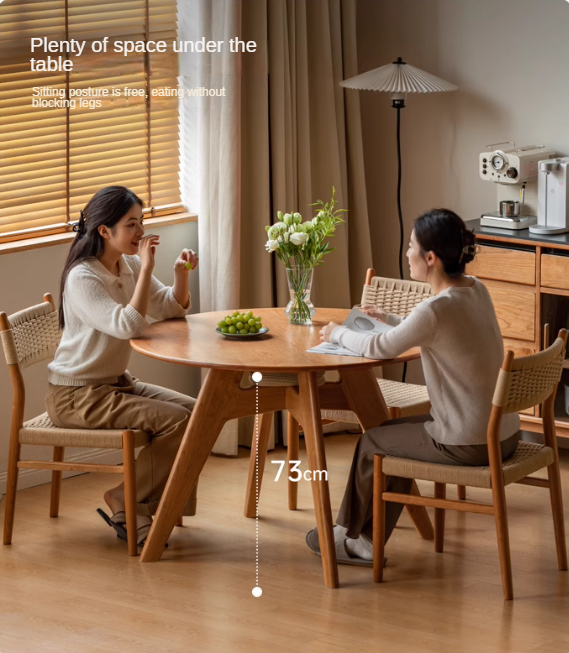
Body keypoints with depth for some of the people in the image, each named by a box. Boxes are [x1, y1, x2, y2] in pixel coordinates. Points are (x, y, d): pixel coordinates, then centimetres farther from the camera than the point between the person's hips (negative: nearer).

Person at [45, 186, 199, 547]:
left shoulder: (130, 265, 5)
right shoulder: (82, 278, -20)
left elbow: (173, 309, 9)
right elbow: (128, 325, -32)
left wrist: (182, 273, -10)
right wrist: (147, 268, -29)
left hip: (115, 382, 9)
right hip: (76, 395, -9)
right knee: (177, 421, -20)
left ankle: (144, 505, 3)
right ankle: (126, 501, -4)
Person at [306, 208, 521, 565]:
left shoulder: (437, 309, -23)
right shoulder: (477, 290, 3)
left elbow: (378, 348, -9)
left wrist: (338, 333, 9)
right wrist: (389, 319, 20)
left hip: (469, 445, -8)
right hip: (505, 432, 8)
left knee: (372, 442, 15)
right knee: (396, 435, 26)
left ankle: (350, 536, 36)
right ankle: (366, 542, 31)